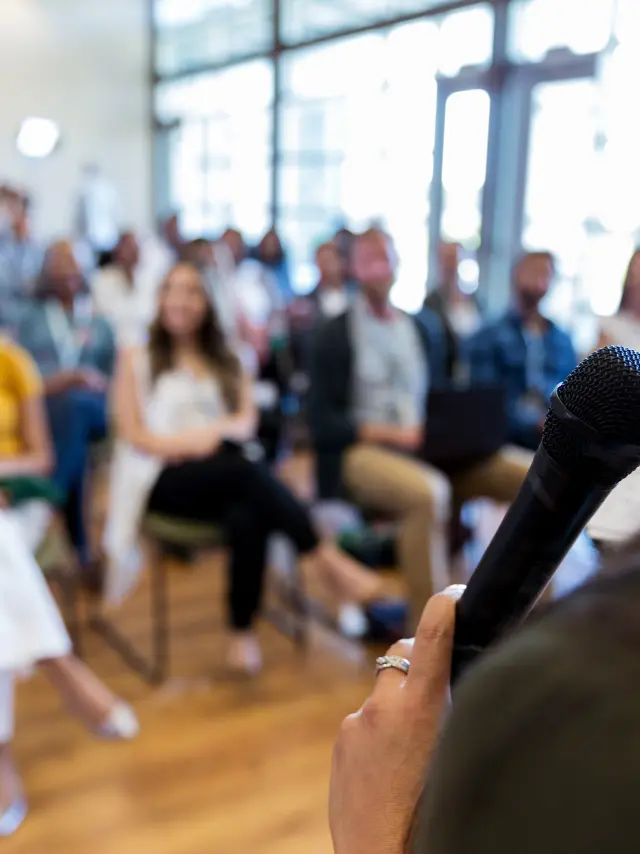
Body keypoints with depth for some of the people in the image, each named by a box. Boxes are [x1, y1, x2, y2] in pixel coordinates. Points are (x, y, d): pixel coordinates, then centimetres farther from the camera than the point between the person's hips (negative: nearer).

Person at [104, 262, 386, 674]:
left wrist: (215, 431, -15)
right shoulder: (137, 360, 15)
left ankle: (243, 631, -30)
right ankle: (329, 560, -35)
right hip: (163, 480, -3)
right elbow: (134, 435, 3)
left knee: (248, 516, -36)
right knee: (242, 468, -36)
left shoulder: (228, 362, 23)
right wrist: (184, 443, -14)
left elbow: (247, 421, 8)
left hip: (228, 475, 3)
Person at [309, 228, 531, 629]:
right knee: (428, 491, -40)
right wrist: (391, 433, -18)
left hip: (424, 449, 5)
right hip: (360, 452, -5)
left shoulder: (418, 329, 17)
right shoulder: (335, 334, 2)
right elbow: (323, 421, -6)